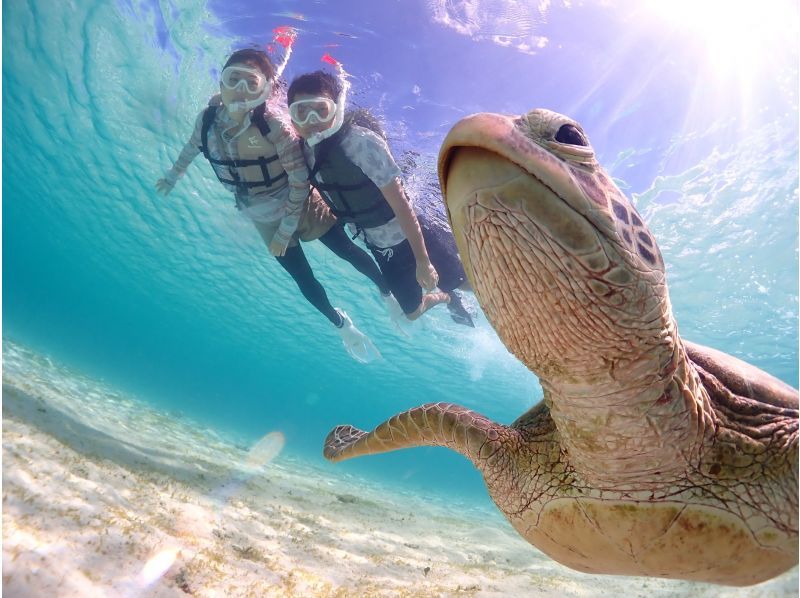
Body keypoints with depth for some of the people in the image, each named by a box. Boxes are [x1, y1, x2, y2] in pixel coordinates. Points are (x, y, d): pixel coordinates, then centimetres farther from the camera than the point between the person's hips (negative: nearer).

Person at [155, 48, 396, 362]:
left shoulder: (273, 127, -29)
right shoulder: (207, 119, -14)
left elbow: (300, 180, -24)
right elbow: (192, 147, 8)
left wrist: (286, 230, -20)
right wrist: (171, 177, 23)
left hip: (302, 205, -4)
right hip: (264, 219, 4)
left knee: (347, 252, 7)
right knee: (304, 281, 12)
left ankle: (388, 293, 35)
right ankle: (342, 325, 36)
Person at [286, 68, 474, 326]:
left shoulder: (361, 142, -27)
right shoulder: (306, 150, -8)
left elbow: (401, 203, -26)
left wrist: (422, 260, -23)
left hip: (409, 237, -6)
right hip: (378, 247, 6)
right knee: (413, 311, 22)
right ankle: (448, 299, 54)